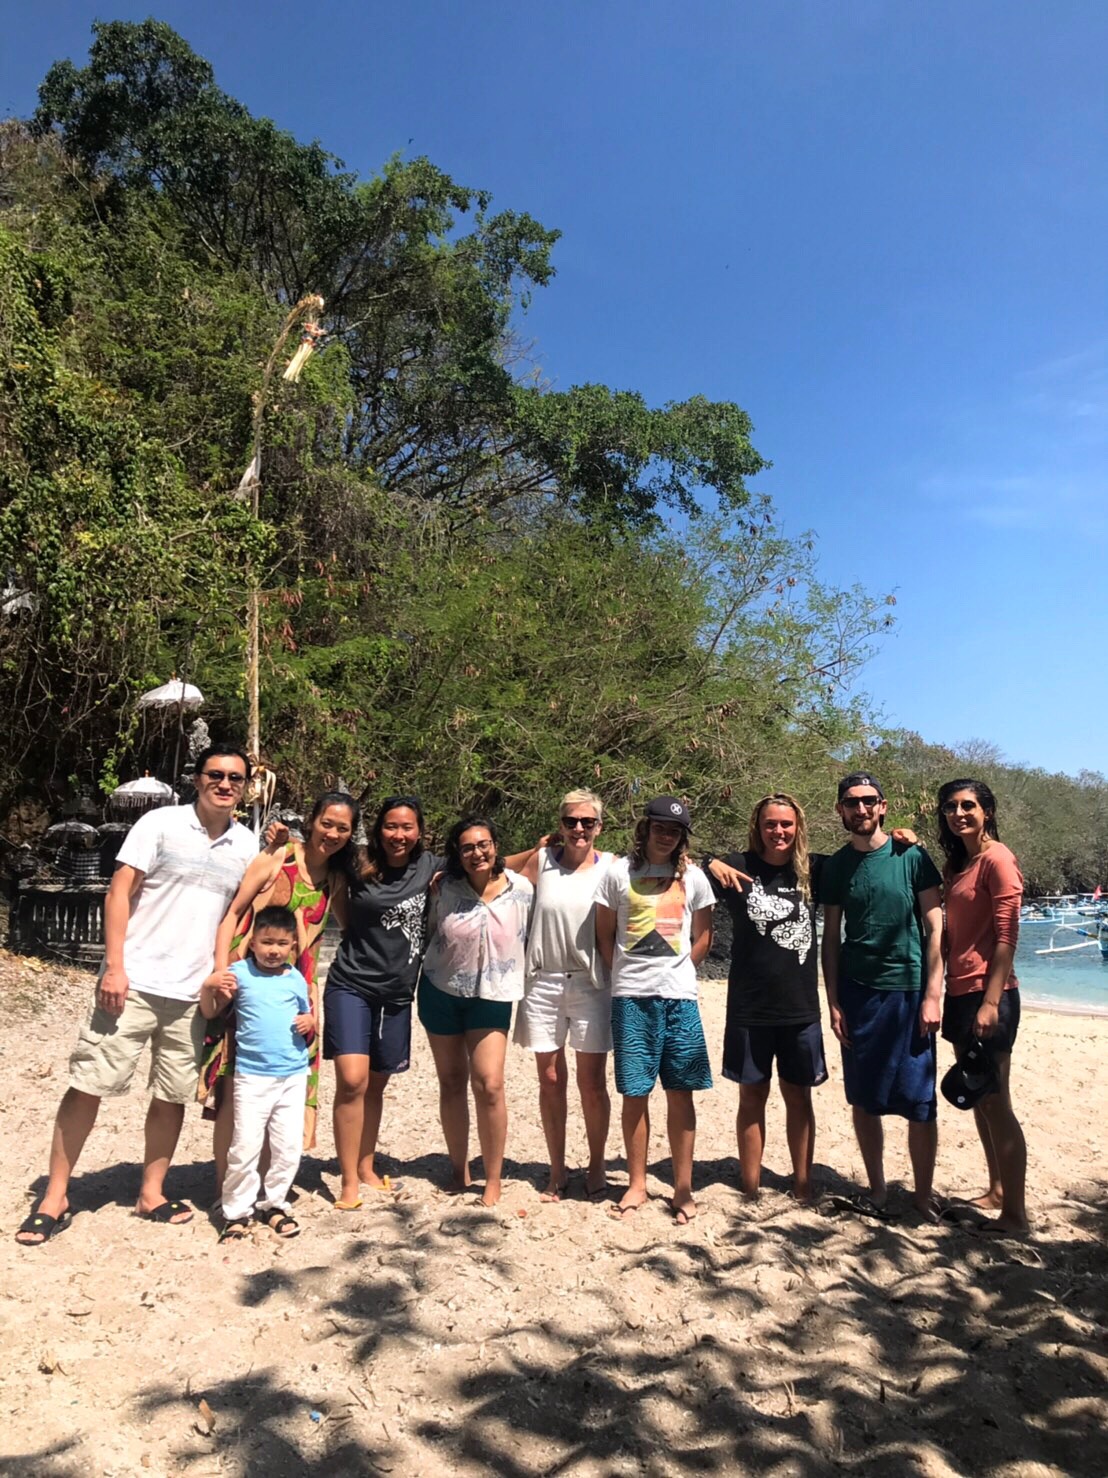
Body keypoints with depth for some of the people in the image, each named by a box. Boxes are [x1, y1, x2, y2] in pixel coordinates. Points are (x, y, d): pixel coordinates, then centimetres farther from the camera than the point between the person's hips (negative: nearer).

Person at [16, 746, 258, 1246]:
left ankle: (152, 1193, 27)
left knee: (173, 1095, 11)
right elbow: (120, 892, -7)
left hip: (193, 993, 3)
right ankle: (54, 1197, 18)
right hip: (134, 983, -3)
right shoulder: (160, 823, -5)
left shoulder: (246, 845, 5)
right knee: (88, 1086, 2)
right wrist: (114, 966, -13)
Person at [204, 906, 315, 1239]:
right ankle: (236, 1211, 16)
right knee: (245, 1146, -2)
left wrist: (310, 1022, -4)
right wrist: (207, 987, -17)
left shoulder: (296, 979, 5)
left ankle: (273, 1204, 26)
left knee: (289, 1147, 8)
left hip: (294, 1075, 3)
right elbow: (210, 1012, 2)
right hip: (252, 1075, -3)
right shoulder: (240, 973, -2)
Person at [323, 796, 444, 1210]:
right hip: (351, 985, -3)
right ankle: (349, 1183, 0)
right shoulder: (359, 868, -9)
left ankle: (366, 1169, 31)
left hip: (398, 993, 3)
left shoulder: (429, 866, -1)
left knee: (377, 1084, 15)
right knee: (352, 1081, -13)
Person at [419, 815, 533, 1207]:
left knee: (489, 1085, -10)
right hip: (440, 991, 2)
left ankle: (493, 1179, 5)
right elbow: (429, 931, 5)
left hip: (492, 995, -1)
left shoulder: (522, 889, -10)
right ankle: (458, 1170, 27)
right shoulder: (445, 886, -8)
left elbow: (531, 940, 2)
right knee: (451, 1082, 10)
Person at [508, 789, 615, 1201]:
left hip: (591, 984, -1)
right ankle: (557, 1171, 25)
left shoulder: (611, 866, -1)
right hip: (543, 982, 1)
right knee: (550, 1080, 9)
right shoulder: (541, 860, 2)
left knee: (592, 1082, 3)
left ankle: (596, 1168, 22)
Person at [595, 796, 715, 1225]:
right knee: (634, 1094, 5)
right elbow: (605, 935, 6)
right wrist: (626, 973, 2)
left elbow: (702, 937, 11)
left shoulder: (692, 877, 5)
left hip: (679, 997, 1)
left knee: (681, 1093, 5)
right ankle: (637, 1184, 21)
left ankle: (683, 1189, 18)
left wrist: (677, 971, 5)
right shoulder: (618, 873, 1)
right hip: (630, 997, -1)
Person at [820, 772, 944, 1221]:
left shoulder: (911, 856, -3)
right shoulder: (836, 866, 5)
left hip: (908, 991, -2)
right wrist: (834, 1003, 3)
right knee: (864, 1100, 8)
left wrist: (932, 996, -8)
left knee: (919, 1103, 2)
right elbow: (831, 938, 8)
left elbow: (935, 929, -2)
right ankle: (877, 1190, 24)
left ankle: (923, 1195, 19)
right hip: (857, 993, 3)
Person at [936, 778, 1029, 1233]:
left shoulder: (996, 858, -10)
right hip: (960, 992, 8)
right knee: (977, 1100, 15)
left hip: (988, 993, -8)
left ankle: (1015, 1213, 8)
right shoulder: (956, 864, 14)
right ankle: (996, 1192, 28)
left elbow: (1007, 934, -16)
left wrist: (991, 1002, -20)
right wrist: (940, 991, 12)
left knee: (995, 1103, -2)